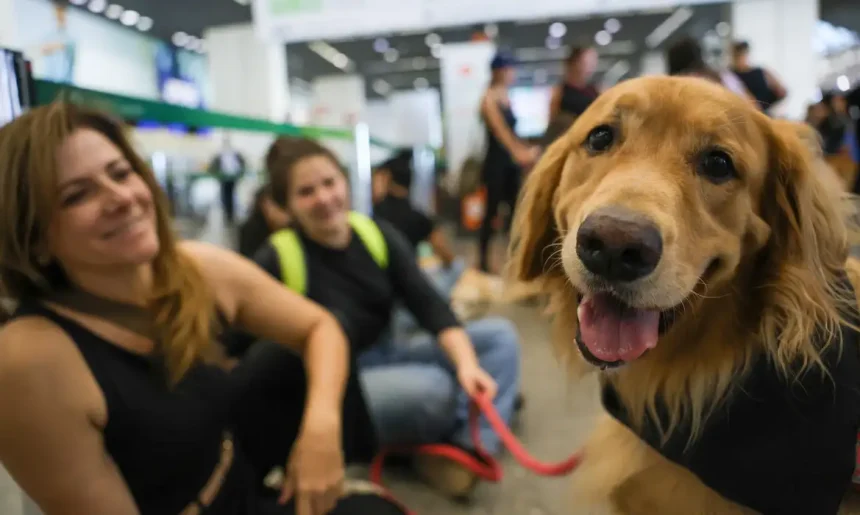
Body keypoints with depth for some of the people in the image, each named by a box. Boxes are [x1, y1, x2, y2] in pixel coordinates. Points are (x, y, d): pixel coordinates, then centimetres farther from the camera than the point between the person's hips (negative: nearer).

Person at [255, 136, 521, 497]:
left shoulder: (377, 234, -4)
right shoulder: (276, 260, -18)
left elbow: (429, 305, -9)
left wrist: (467, 363, -24)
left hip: (387, 357, 6)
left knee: (499, 335, -4)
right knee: (433, 388, -33)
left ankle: (466, 446, -20)